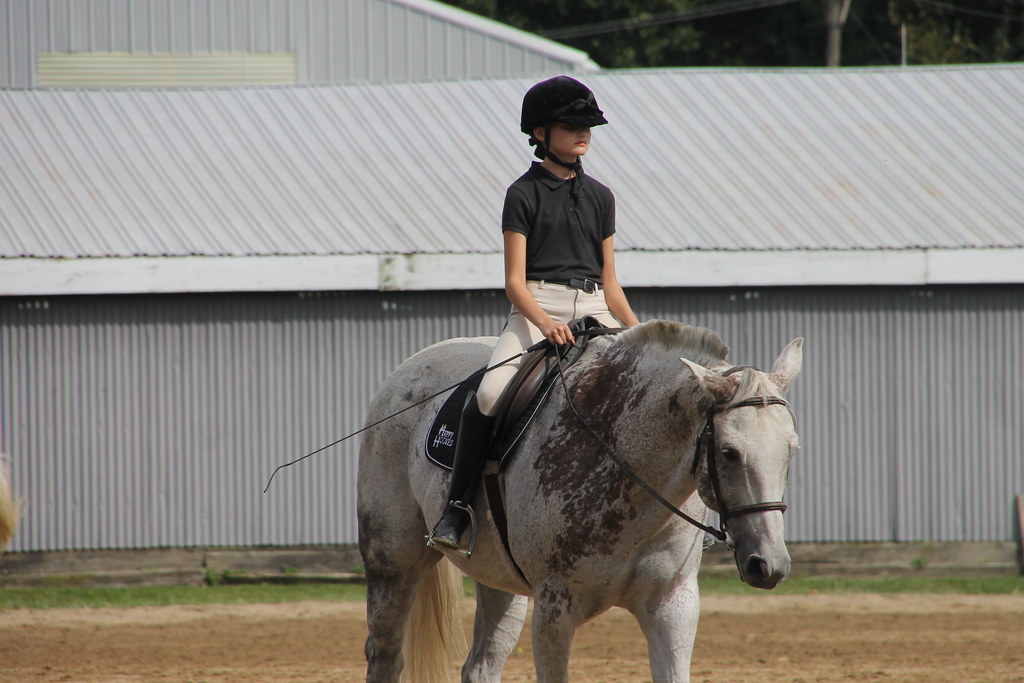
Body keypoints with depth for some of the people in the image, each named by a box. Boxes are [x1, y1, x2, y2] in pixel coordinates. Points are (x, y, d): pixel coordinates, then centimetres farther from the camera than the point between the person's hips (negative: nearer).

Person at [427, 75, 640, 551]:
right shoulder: (524, 194, 2)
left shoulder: (600, 197, 17)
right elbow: (515, 281, -6)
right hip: (535, 309, -5)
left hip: (593, 313, 5)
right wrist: (545, 323, -24)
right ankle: (456, 507, -18)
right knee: (490, 393, -29)